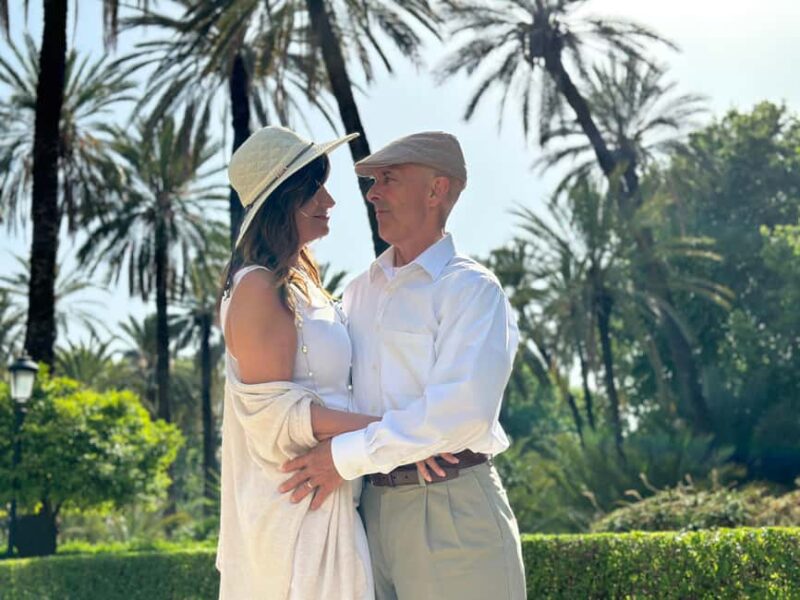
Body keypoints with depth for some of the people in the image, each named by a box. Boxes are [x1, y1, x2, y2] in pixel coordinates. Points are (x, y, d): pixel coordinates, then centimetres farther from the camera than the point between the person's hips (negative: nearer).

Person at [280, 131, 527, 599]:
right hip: (373, 506, 6)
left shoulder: (471, 288, -6)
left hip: (451, 507, -6)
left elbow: (462, 409, -19)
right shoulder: (360, 291, 15)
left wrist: (349, 455, -17)